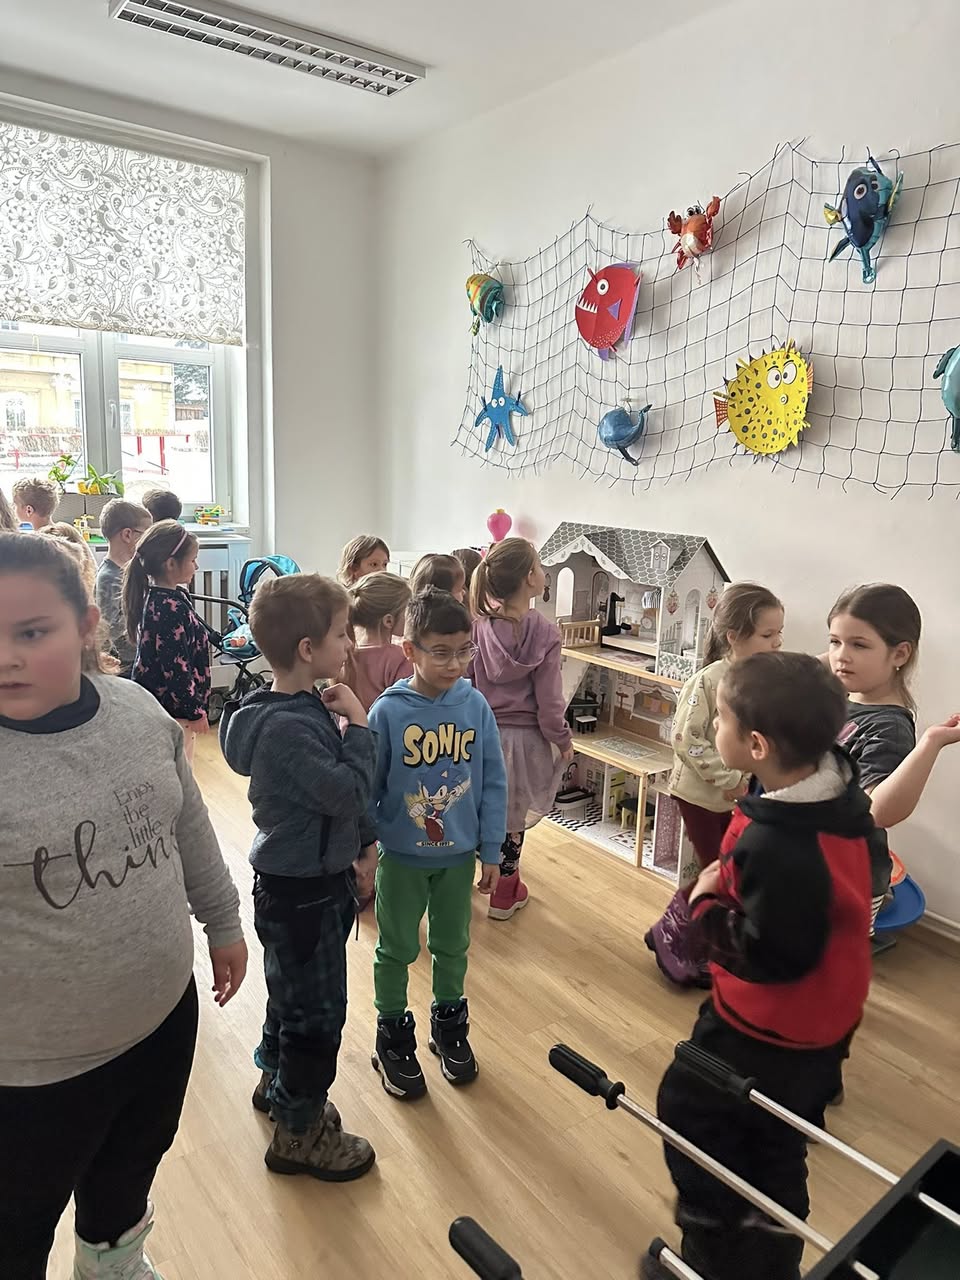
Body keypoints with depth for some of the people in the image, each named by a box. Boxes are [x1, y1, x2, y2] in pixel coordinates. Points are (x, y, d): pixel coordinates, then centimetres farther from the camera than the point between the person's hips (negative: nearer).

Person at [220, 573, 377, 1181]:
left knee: (295, 994, 27)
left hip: (316, 878, 9)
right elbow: (349, 794, -28)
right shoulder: (287, 727, -30)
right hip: (299, 891, -9)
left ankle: (277, 1081, 49)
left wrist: (364, 839, 16)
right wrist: (359, 724, -21)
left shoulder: (306, 706, 1)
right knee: (319, 1011, 8)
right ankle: (299, 1132, 28)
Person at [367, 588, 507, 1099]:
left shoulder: (475, 706, -11)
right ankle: (393, 1037, 38)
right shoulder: (388, 711, -18)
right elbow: (366, 788, -9)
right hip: (402, 856, -2)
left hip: (459, 855, 2)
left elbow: (493, 783, -4)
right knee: (397, 950, 17)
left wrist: (491, 851, 0)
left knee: (453, 946, 21)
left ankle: (449, 1026, 44)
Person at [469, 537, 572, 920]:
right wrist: (563, 741, 1)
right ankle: (505, 894, 29)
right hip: (524, 739, -2)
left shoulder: (478, 627, -10)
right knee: (513, 817, 13)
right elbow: (548, 699, -14)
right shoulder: (544, 632, -18)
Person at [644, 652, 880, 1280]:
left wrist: (708, 903, -15)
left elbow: (766, 956, -29)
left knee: (689, 1111, 17)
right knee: (776, 1153, 25)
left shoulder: (775, 845, -36)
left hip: (764, 1029, -8)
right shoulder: (844, 797, -9)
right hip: (825, 1020, 8)